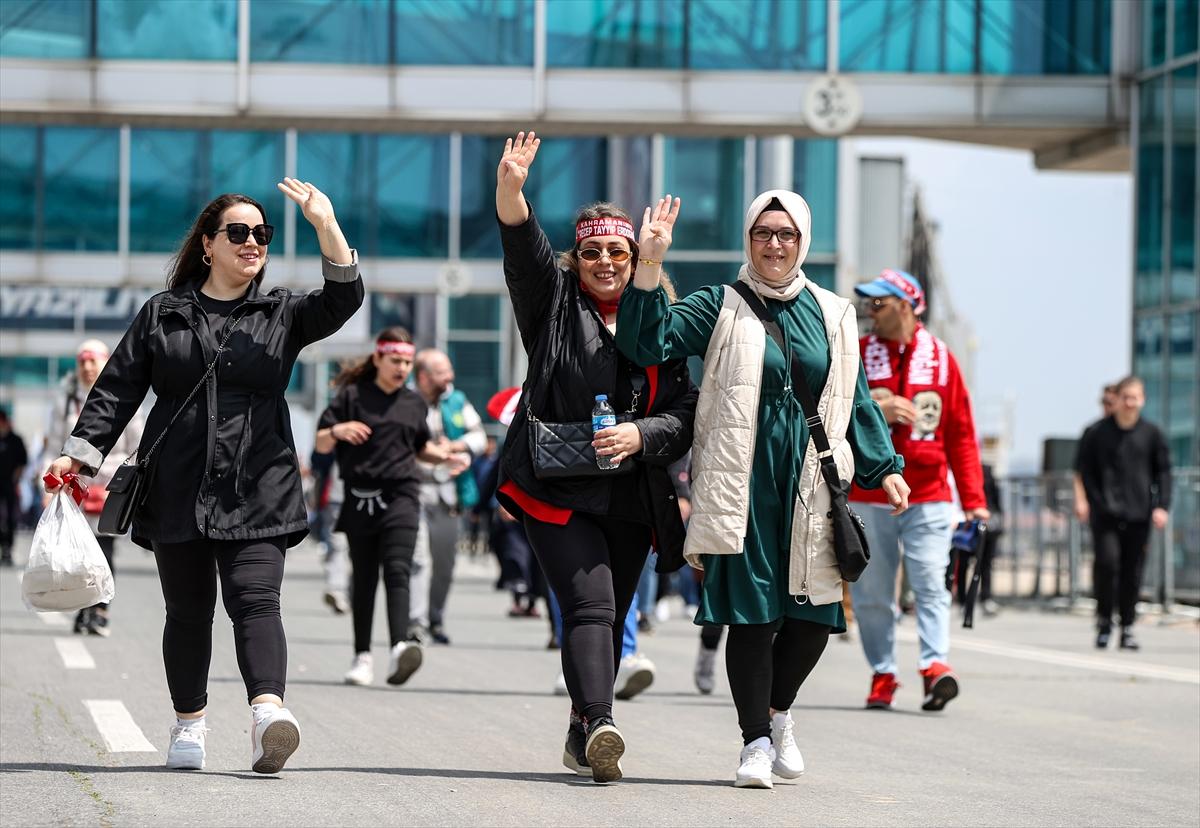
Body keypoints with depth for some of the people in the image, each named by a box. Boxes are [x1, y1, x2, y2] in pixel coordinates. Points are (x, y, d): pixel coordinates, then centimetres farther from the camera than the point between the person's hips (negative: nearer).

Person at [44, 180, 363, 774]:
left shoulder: (281, 314, 11)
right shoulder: (161, 314, 11)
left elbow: (341, 301, -7)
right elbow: (117, 389, 9)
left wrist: (326, 225, -20)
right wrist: (79, 452, -3)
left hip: (256, 494, -1)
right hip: (177, 490, 1)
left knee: (255, 599, -16)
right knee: (188, 610, 7)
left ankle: (267, 711, -33)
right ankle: (189, 725, 19)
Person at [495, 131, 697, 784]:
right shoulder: (555, 303, 6)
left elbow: (685, 412, 7)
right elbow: (524, 254, -14)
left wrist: (640, 434, -13)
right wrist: (510, 191, -32)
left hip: (631, 499, 4)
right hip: (557, 492, -4)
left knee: (612, 618, 10)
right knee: (590, 605, -19)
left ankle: (583, 736, 23)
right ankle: (600, 722, -34)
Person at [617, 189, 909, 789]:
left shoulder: (832, 316, 14)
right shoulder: (720, 307, 4)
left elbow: (856, 400, 20)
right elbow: (648, 343, -9)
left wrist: (883, 467, 14)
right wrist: (649, 266, -18)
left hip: (812, 478, 3)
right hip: (743, 481, -3)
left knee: (814, 611, 0)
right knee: (751, 611, -5)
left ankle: (777, 710, 27)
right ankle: (755, 740, 6)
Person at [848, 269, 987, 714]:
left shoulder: (940, 358, 7)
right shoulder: (856, 355, 7)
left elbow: (960, 433, 6)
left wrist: (974, 500, 1)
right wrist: (874, 412, -17)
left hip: (928, 497, -1)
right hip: (868, 497, 1)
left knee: (930, 582, -13)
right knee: (871, 593, 2)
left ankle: (936, 664, -19)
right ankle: (882, 674, 10)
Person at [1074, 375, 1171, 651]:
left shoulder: (1152, 434, 5)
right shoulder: (1096, 432, 2)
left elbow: (1163, 472, 9)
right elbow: (1083, 469, 6)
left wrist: (1161, 506, -1)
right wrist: (1087, 500, -5)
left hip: (1138, 514, 2)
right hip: (1105, 513, -1)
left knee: (1133, 571, 3)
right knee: (1106, 561, -15)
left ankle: (1127, 627, 13)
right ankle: (1104, 619, 3)